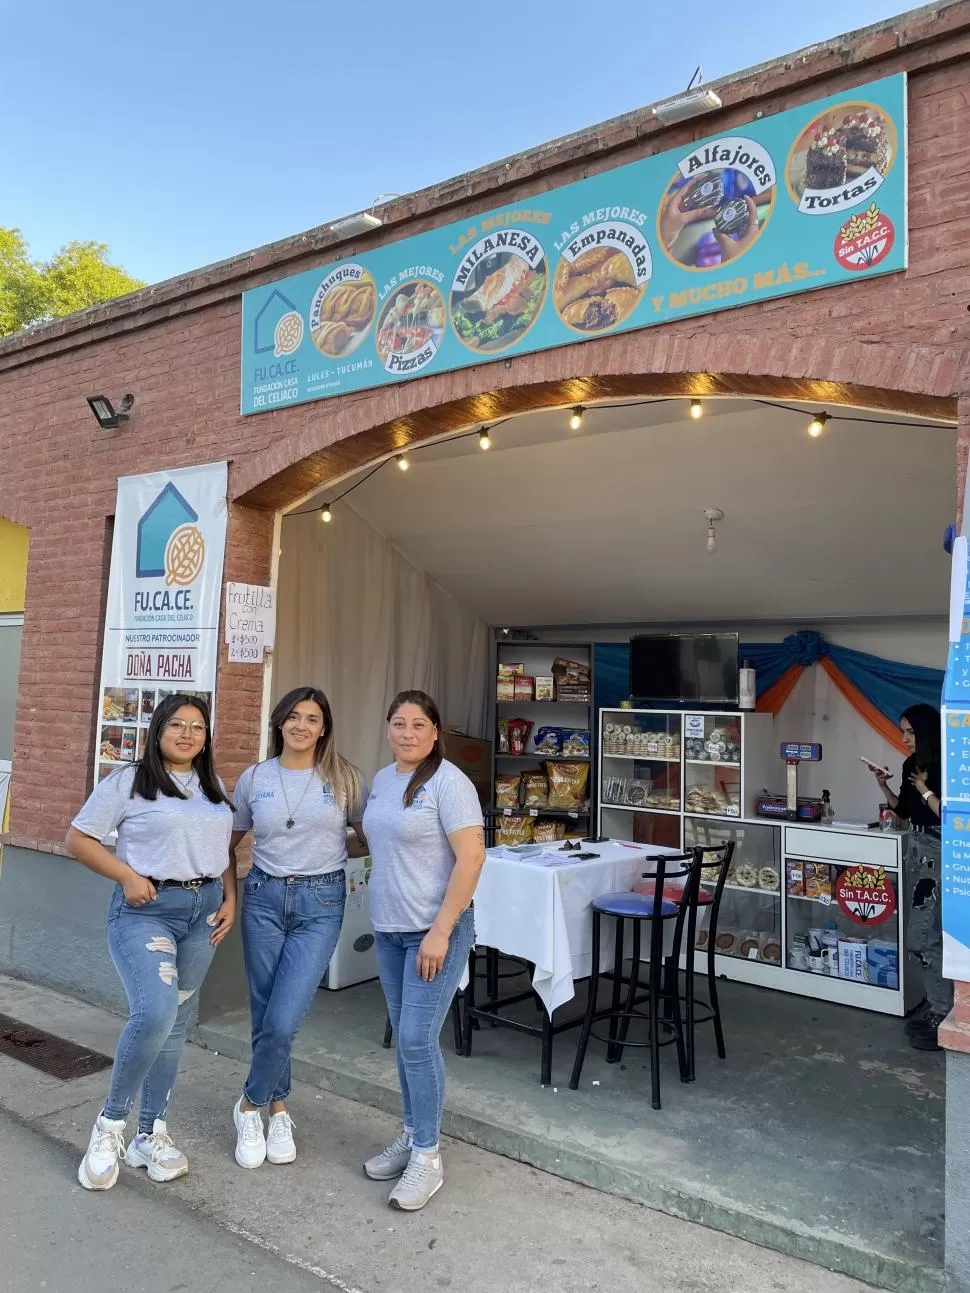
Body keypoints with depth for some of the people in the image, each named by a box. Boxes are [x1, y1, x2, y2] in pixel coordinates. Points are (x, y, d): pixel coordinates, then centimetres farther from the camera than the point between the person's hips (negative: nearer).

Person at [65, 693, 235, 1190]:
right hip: (146, 909, -5)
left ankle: (151, 1135, 24)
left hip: (203, 909, 6)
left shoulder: (214, 788, 12)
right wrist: (128, 877, -14)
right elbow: (78, 839, -3)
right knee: (154, 1012, -22)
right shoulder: (128, 781, -4)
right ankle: (110, 1122, 2)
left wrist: (229, 900, 5)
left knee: (176, 1024, 10)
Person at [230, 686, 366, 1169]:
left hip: (320, 903, -2)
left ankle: (251, 1105, 20)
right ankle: (278, 1107, 31)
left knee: (283, 1022, -7)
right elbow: (231, 839, 15)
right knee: (265, 1018, 8)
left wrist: (337, 848, -8)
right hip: (263, 897, 2)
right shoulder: (254, 778, 4)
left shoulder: (343, 778, -1)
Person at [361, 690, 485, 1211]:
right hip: (389, 930, 7)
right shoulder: (381, 779, 8)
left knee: (417, 1039, -6)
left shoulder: (447, 782, -16)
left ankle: (427, 1157, 9)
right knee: (404, 1037, 16)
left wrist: (440, 932, -22)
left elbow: (471, 857, -21)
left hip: (435, 930, -7)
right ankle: (412, 1136, 31)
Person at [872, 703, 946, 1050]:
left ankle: (942, 1018, 3)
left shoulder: (944, 769, -17)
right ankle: (937, 1005, 25)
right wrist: (883, 786, 3)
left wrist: (925, 791, -18)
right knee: (927, 935, 14)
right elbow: (904, 815, 15)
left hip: (939, 855, -8)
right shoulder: (911, 766, 8)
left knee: (922, 938, -7)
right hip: (917, 851, 8)